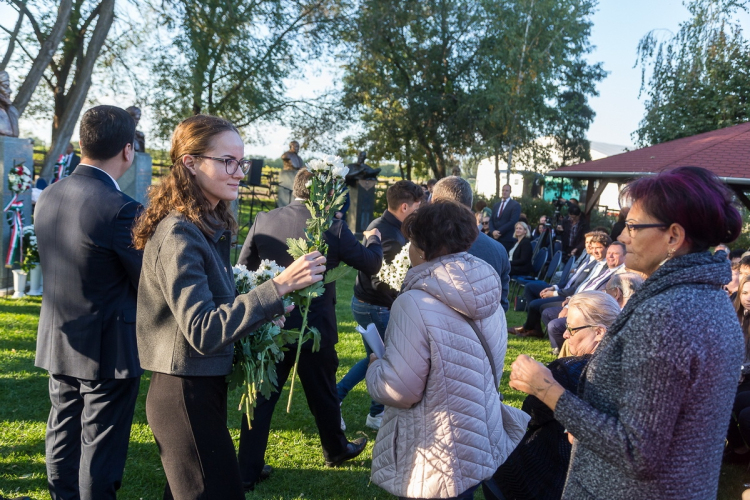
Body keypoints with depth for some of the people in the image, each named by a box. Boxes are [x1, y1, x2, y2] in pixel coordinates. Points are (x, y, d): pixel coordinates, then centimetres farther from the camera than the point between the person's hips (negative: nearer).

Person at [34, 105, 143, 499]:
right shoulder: (120, 209, -24)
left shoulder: (48, 197, 0)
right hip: (108, 349, -7)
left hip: (58, 343, 8)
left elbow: (56, 264, 9)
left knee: (62, 437, 22)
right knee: (100, 449, 8)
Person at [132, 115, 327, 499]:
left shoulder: (212, 226, 7)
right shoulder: (179, 235, -21)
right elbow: (202, 331, -28)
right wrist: (277, 287, -32)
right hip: (185, 395, -9)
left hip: (205, 386, 9)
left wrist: (263, 310, 1)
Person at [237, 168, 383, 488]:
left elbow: (243, 268, 3)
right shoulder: (332, 227, -13)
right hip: (315, 327, -2)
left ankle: (248, 470, 16)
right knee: (323, 394, 18)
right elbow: (371, 264, -1)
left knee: (262, 395, 11)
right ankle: (335, 450, 41)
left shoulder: (263, 220, -5)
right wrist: (373, 240, 20)